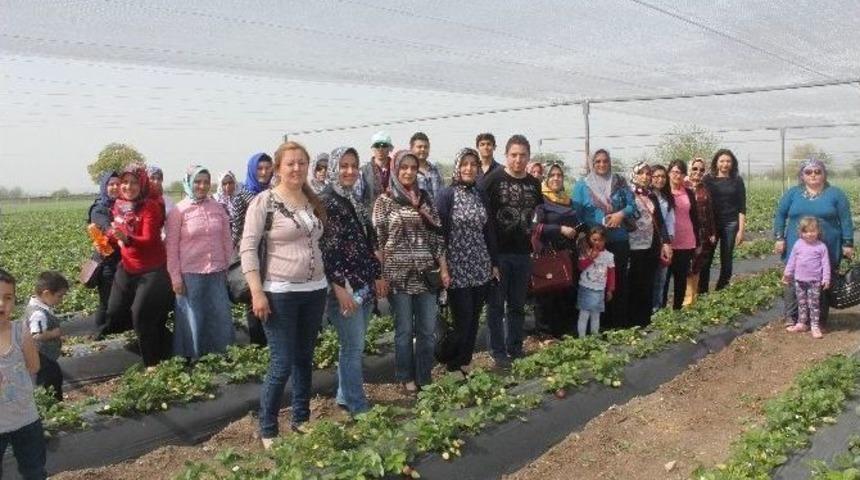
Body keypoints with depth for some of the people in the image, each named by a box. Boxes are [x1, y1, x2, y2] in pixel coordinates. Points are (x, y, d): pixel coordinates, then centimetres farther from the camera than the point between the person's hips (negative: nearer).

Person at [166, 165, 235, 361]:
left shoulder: (217, 208, 3)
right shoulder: (179, 211, -6)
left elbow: (226, 240, 9)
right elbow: (172, 246, -6)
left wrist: (226, 266, 9)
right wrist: (175, 277, -8)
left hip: (216, 273, 3)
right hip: (190, 274, -3)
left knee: (221, 315, 10)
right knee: (192, 317, 7)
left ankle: (218, 354, 27)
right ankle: (192, 356, 23)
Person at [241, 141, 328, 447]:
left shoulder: (312, 202, 11)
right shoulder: (264, 201, -8)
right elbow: (247, 247, -11)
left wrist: (334, 283, 17)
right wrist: (257, 293, -17)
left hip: (315, 291, 6)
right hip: (280, 294, -6)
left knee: (305, 359, 15)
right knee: (282, 365, -3)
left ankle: (301, 420, 29)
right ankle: (268, 432, 13)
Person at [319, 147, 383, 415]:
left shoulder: (356, 201, 14)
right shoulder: (325, 202, -10)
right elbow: (325, 248, -16)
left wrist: (378, 276, 16)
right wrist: (339, 287, -19)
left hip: (365, 285, 8)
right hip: (344, 287, -8)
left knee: (354, 345, 14)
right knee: (353, 347, -3)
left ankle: (345, 396, 27)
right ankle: (359, 408, 6)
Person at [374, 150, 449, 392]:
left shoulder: (424, 198, 10)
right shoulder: (385, 200, -1)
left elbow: (437, 234, 11)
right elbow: (377, 239, -3)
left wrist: (443, 268, 6)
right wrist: (380, 275, -8)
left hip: (426, 273, 4)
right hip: (398, 273, -3)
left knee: (427, 329, 7)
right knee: (404, 329, 5)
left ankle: (424, 377, 21)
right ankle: (406, 377, 20)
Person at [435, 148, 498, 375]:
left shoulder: (480, 195, 10)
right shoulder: (447, 194, -7)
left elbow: (488, 231, 14)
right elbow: (440, 231, -10)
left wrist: (494, 263, 12)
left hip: (481, 269, 5)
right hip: (457, 269, -5)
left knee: (474, 320, 10)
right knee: (462, 321, -3)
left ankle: (465, 363, 23)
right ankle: (453, 367, 14)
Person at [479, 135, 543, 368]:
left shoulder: (534, 184, 8)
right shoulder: (493, 179, -8)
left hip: (522, 252, 5)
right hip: (497, 252, -5)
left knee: (517, 305, 14)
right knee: (496, 305, 3)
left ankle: (515, 348, 26)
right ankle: (498, 352, 13)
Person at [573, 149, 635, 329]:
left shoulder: (620, 182, 9)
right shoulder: (582, 185, 3)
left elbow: (632, 205, 5)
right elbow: (576, 213, -2)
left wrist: (621, 214, -15)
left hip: (619, 240, 2)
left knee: (619, 280, 5)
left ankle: (619, 322, 14)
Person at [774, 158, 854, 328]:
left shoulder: (835, 193, 2)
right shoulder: (792, 193, 5)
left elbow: (845, 220, 2)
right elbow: (780, 215, 8)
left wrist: (848, 244, -2)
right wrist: (780, 238, 1)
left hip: (826, 250, -1)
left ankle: (821, 320, 17)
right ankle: (791, 318, 12)